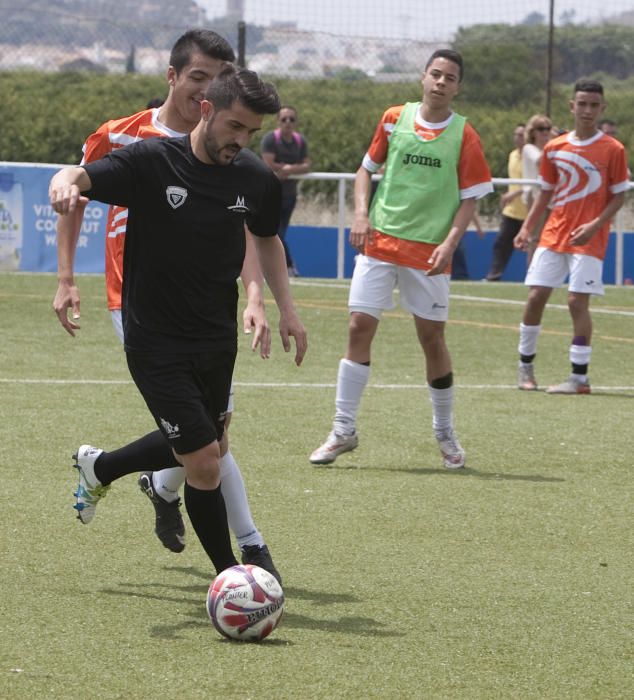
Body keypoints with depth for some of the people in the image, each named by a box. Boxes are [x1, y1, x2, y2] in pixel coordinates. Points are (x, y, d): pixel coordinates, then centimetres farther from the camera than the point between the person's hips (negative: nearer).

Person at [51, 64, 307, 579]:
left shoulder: (256, 180, -1)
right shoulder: (152, 162, -15)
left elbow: (267, 238, 18)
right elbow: (81, 176, -25)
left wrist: (286, 308, 10)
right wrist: (65, 184, -49)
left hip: (217, 339, 6)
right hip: (156, 344, -6)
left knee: (210, 448, 19)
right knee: (205, 464, -12)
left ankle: (97, 470, 45)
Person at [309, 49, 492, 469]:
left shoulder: (464, 136, -2)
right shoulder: (395, 119, 4)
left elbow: (470, 198, -1)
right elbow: (367, 168, 15)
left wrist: (450, 243, -15)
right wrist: (362, 213, -1)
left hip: (429, 251, -2)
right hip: (380, 241, 2)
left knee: (432, 338, 3)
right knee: (359, 327, -5)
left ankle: (445, 434, 20)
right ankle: (344, 430, 2)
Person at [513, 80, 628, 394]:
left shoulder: (613, 150, -4)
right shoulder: (554, 148, 7)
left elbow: (619, 196, -3)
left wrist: (595, 225, -17)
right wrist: (526, 228, 5)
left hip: (588, 239, -4)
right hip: (553, 234, 4)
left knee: (578, 301, -9)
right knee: (536, 296, 0)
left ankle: (579, 377, -3)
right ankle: (525, 365, 17)